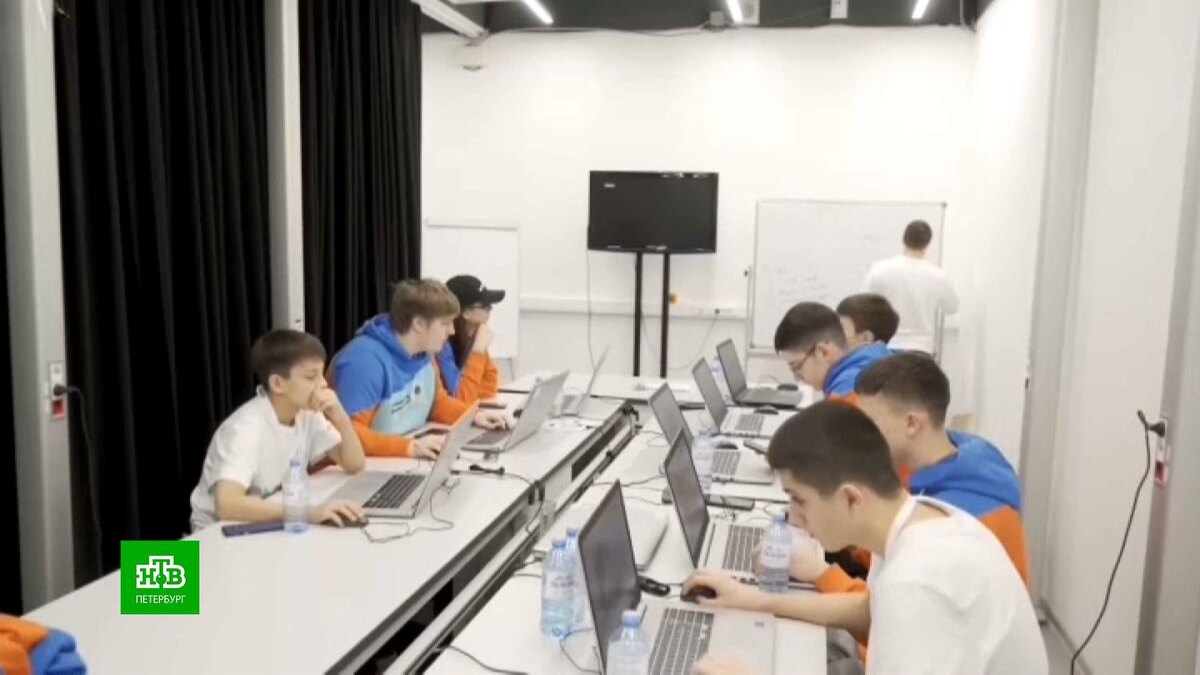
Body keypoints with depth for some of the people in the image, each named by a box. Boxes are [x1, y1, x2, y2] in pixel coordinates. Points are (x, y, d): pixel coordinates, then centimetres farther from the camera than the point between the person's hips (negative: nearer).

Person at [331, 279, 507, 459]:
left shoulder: (423, 353, 2)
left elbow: (438, 402, 18)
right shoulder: (365, 360, -21)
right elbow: (349, 433, -26)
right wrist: (410, 446, -33)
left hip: (410, 460, 8)